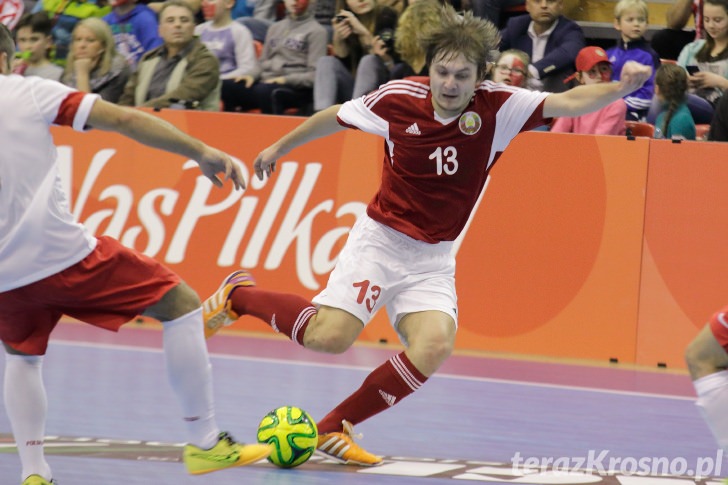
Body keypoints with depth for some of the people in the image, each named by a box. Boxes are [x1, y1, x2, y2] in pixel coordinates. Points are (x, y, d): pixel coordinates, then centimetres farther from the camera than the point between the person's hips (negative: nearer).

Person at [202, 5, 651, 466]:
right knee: (329, 336, -19)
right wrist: (280, 147, 19)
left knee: (434, 345, -22)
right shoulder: (398, 98, -12)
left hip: (434, 261, 2)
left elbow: (568, 102, -22)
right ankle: (240, 294, 10)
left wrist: (620, 87, -40)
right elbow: (336, 117, 6)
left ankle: (334, 428, -5)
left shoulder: (498, 106, -11)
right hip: (381, 238, -2)